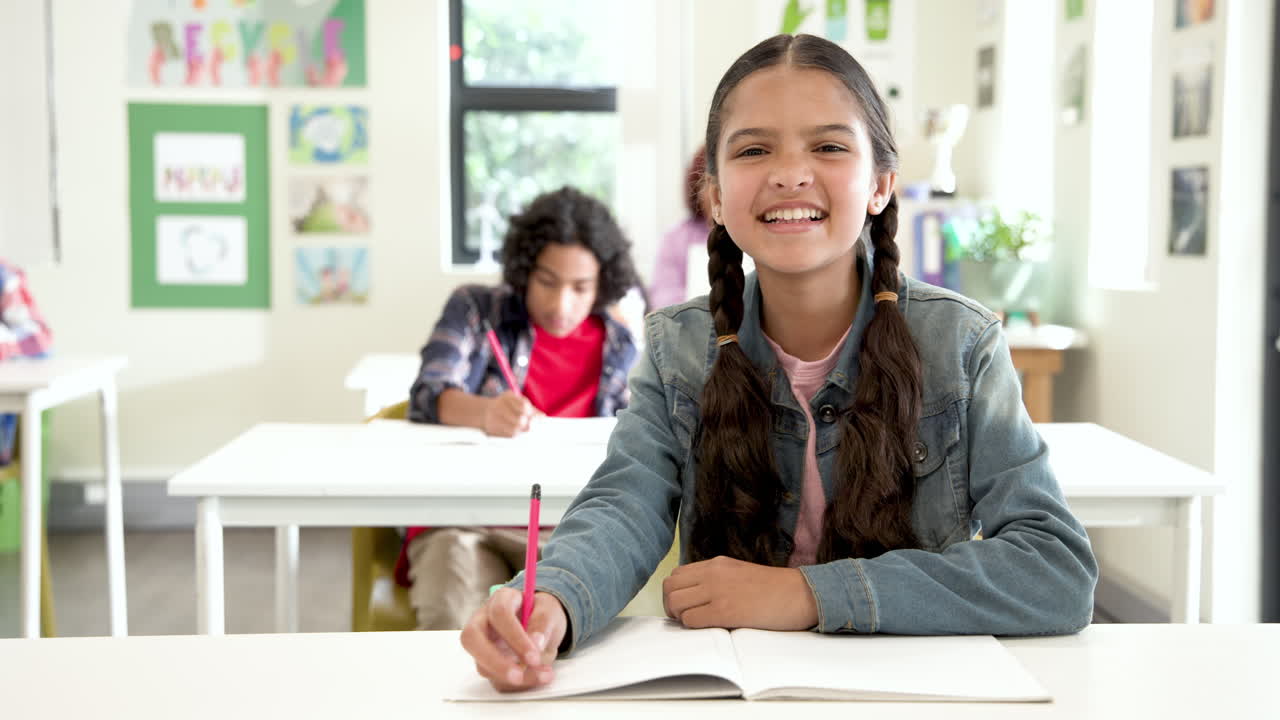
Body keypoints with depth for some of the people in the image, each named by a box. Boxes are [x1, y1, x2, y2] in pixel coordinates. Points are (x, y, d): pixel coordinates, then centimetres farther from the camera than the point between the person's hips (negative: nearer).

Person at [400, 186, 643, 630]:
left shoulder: (619, 350, 15)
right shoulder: (475, 310, 9)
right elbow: (428, 394, -7)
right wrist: (485, 413, -30)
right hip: (460, 522, -2)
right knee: (457, 624, -35)